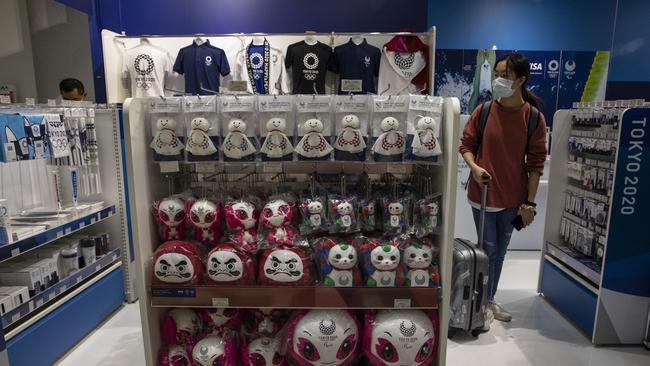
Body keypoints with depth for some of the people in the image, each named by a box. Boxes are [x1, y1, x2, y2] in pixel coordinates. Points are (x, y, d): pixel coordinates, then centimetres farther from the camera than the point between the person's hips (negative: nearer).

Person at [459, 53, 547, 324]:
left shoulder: (534, 118, -6)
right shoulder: (483, 111, -6)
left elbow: (536, 163, -3)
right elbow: (466, 145, 3)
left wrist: (529, 202, -5)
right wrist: (474, 167, -18)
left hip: (513, 197, 2)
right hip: (483, 193, -2)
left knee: (500, 250, 15)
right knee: (489, 249, 4)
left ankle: (490, 299, 34)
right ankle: (483, 303, 22)